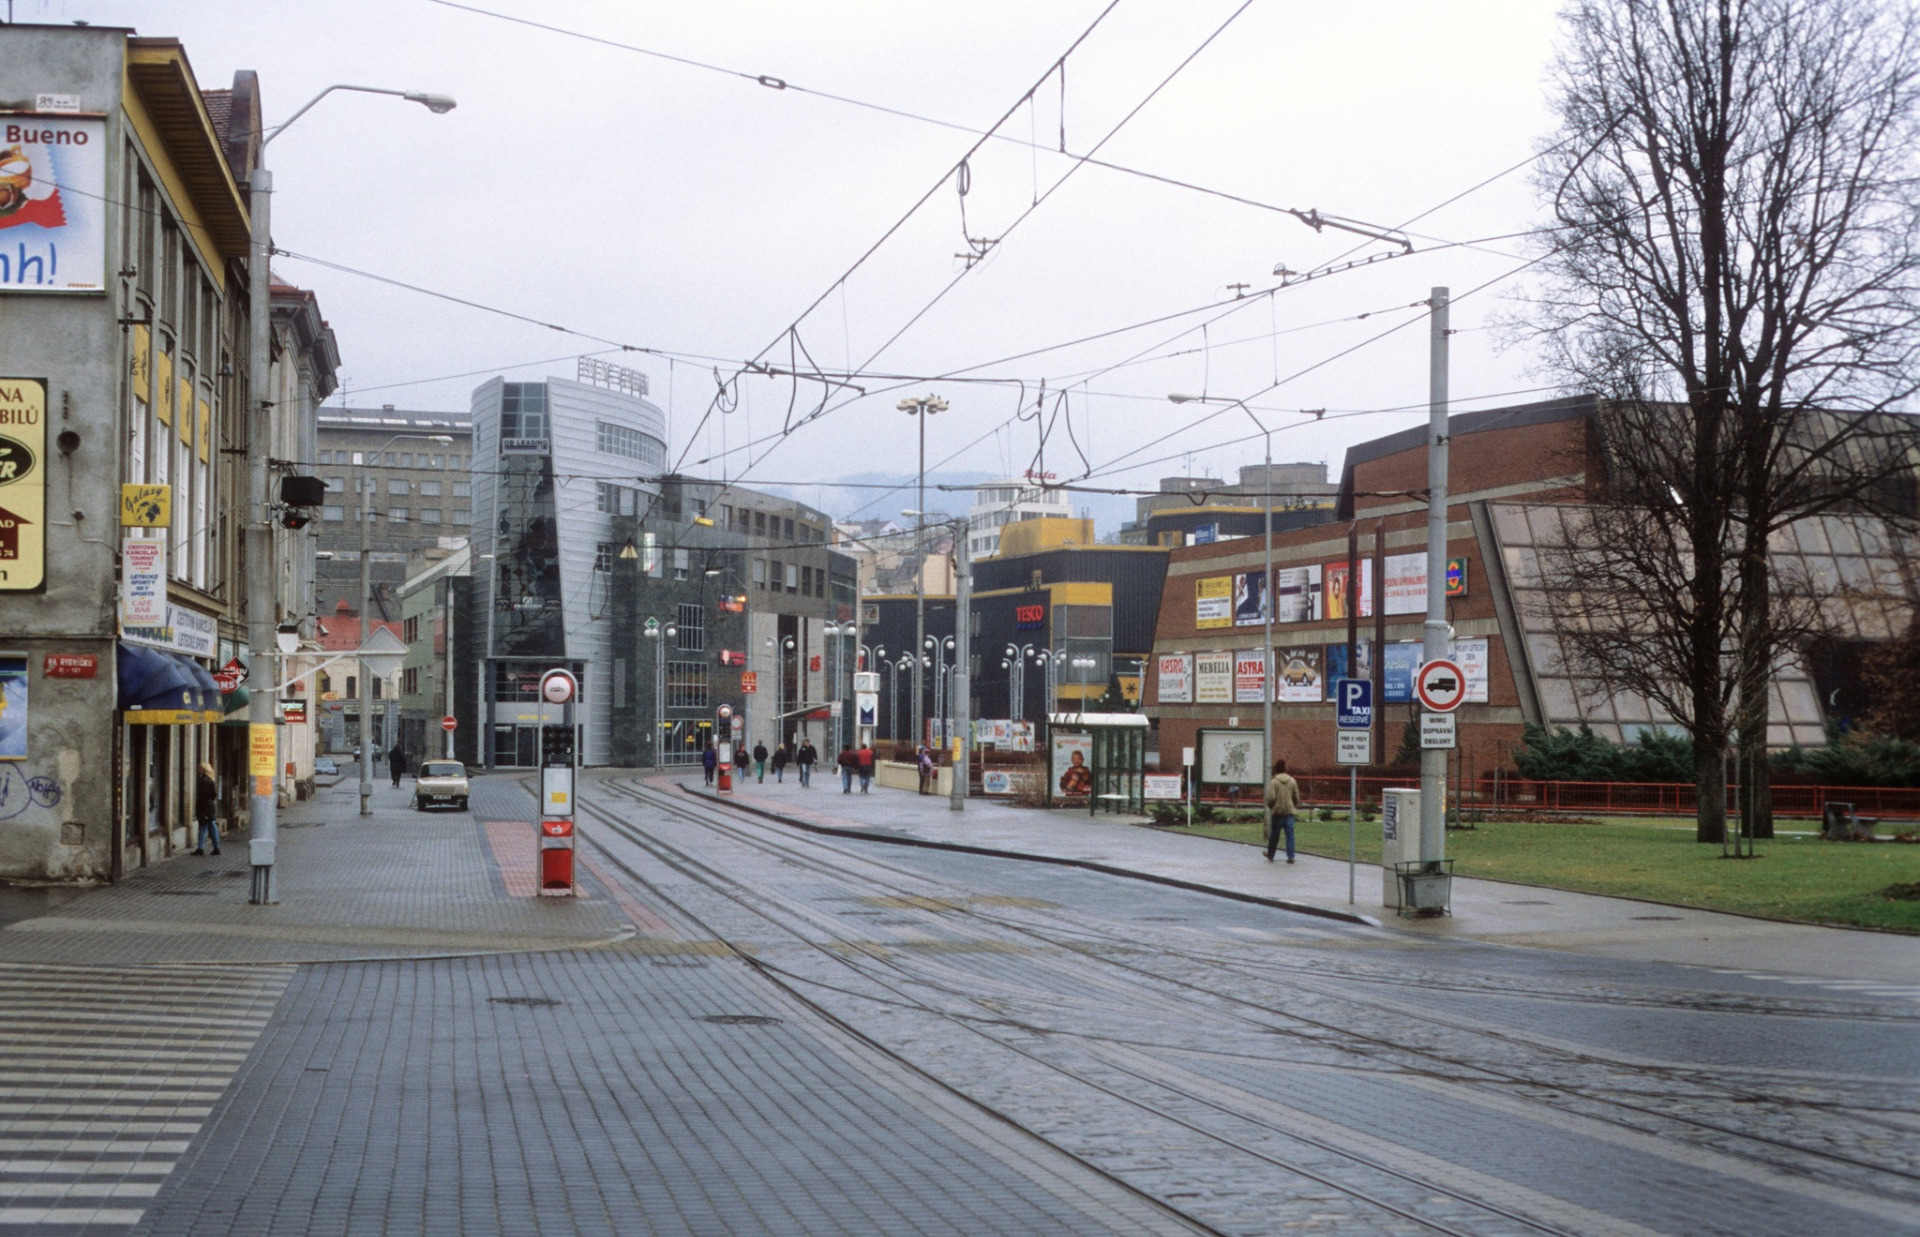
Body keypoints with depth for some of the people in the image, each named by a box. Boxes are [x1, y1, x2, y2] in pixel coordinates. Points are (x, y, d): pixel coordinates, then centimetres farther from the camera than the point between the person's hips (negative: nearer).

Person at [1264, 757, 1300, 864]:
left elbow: (1271, 797, -15)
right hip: (1289, 811, 2)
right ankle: (1290, 856, -3)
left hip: (1277, 812, -2)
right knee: (1290, 834, 3)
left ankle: (1270, 855, 24)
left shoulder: (1273, 781, -10)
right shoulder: (1292, 780, 3)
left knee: (1274, 835, 10)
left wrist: (1270, 806, 5)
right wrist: (1295, 806, 24)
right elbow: (1296, 797, 7)